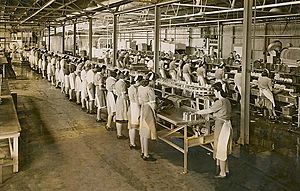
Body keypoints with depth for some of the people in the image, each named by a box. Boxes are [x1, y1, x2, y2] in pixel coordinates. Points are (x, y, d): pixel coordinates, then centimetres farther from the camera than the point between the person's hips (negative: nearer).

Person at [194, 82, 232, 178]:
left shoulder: (220, 102, -20)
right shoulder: (227, 101, 8)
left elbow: (208, 110, -17)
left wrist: (197, 112, -6)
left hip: (221, 126, -9)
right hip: (227, 125, 9)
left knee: (221, 149, 1)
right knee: (224, 148, 19)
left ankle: (222, 173, 11)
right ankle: (226, 169, 31)